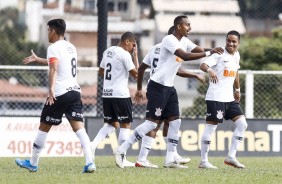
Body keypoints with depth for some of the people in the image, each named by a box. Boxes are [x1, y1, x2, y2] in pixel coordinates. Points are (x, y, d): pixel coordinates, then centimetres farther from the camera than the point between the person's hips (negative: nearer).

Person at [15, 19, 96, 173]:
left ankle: (33, 163, 18)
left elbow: (54, 69, -23)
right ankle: (89, 163, -20)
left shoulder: (54, 47, -5)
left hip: (59, 93, -7)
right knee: (79, 128, -3)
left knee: (44, 128, 8)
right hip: (75, 91, 7)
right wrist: (37, 59, 54)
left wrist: (51, 89, -35)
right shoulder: (71, 47, 21)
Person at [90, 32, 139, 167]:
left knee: (112, 124, 16)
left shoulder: (108, 52, 12)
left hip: (106, 94, 8)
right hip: (120, 94, -8)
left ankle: (93, 145, -3)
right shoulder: (124, 54, -12)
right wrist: (135, 56, -3)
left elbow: (101, 71, 23)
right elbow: (135, 74, -10)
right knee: (125, 124, 1)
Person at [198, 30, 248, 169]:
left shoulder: (236, 55, 12)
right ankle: (203, 161, 0)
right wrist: (209, 70, -45)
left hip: (230, 98, 8)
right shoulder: (220, 54, -10)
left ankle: (231, 157, 6)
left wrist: (237, 90, 34)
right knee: (211, 127, -5)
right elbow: (203, 65, -24)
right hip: (215, 97, -8)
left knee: (242, 124, 1)